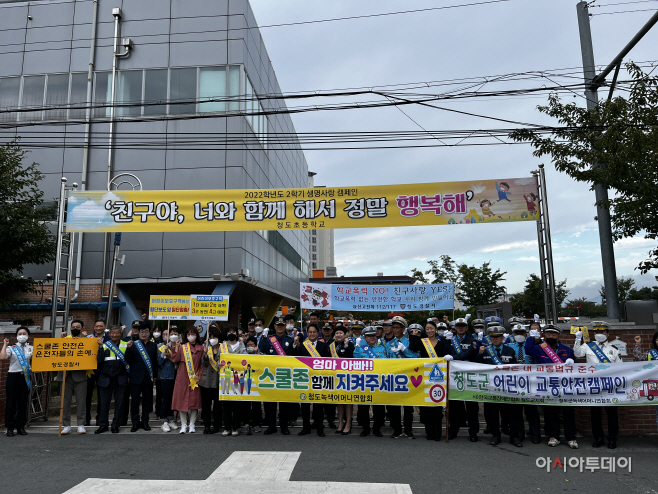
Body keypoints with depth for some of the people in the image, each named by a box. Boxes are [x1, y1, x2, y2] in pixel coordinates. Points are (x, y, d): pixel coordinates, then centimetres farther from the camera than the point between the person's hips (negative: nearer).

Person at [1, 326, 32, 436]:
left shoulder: (31, 348, 9)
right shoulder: (11, 348, 3)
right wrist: (5, 345, -7)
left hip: (25, 377, 2)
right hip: (13, 376, -2)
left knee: (23, 402, 5)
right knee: (11, 402, 0)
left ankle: (21, 427, 14)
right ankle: (10, 427, 10)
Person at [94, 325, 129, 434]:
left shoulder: (126, 345, 3)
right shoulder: (105, 345, 6)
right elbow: (99, 360, -7)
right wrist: (100, 346, -12)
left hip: (120, 379, 0)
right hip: (106, 379, 1)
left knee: (119, 402, 5)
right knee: (104, 402, 6)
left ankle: (116, 424, 17)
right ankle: (103, 424, 19)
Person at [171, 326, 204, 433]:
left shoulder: (201, 348, 5)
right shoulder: (182, 347, 6)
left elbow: (202, 364, 5)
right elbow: (175, 359, -5)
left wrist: (199, 375, -5)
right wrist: (176, 347, -8)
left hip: (195, 379, 0)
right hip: (183, 378, 0)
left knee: (194, 400, 2)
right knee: (182, 400, 1)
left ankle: (192, 424, 12)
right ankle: (183, 424, 11)